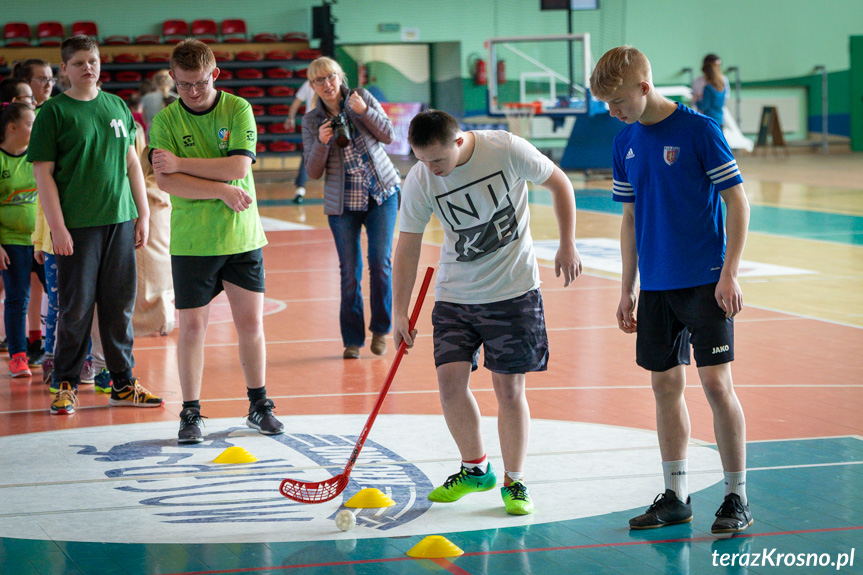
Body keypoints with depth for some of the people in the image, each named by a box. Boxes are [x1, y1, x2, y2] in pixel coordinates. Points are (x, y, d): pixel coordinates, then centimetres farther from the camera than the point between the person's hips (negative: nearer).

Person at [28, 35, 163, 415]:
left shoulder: (117, 106, 11)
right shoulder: (54, 112, -3)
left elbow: (132, 163, 16)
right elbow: (43, 172, -6)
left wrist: (143, 215, 11)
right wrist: (57, 227, -12)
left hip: (120, 220, 4)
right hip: (76, 226, -4)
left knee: (120, 306, 8)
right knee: (76, 307, -1)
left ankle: (123, 383, 18)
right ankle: (66, 384, 12)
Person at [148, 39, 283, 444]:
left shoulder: (238, 110, -1)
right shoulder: (165, 120, -2)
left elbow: (238, 167, -13)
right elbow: (165, 181, -13)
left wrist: (181, 163, -14)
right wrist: (221, 190, -18)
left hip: (242, 237, 1)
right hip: (191, 240, -1)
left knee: (251, 323, 5)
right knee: (192, 326, 0)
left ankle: (259, 406, 20)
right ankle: (190, 413, 11)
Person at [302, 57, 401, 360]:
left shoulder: (361, 97, 1)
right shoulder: (311, 121, 1)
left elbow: (389, 136, -4)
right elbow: (314, 171, -1)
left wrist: (364, 111, -18)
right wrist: (321, 142, -19)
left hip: (382, 194, 0)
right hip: (343, 203, 0)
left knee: (381, 263, -6)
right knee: (349, 272, 0)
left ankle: (380, 329, 12)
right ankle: (352, 340, 10)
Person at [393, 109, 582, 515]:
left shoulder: (506, 150, -17)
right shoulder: (418, 182, -11)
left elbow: (559, 183, 0)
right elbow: (407, 249, -2)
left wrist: (567, 245, -3)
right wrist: (400, 313, -2)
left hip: (513, 290, -2)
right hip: (454, 294, 2)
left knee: (508, 388, -3)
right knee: (450, 380, -5)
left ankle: (514, 481, 14)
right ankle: (475, 469, 18)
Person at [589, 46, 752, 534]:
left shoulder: (698, 130, -10)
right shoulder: (626, 142, 8)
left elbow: (738, 202, -8)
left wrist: (729, 273, -14)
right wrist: (628, 289, 14)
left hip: (706, 282, -6)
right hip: (656, 286, 6)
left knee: (716, 383, -8)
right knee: (666, 385, 9)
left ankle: (737, 499, 1)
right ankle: (676, 497, 18)